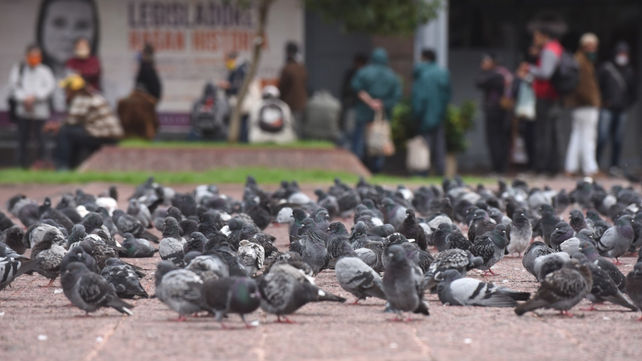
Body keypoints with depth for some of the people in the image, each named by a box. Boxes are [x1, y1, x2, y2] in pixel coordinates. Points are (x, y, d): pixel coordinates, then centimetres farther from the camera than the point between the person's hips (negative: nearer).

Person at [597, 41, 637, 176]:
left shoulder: (630, 71, 11)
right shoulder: (606, 68, -1)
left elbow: (634, 91, 19)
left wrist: (628, 103, 7)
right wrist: (602, 101, -5)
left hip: (621, 110, 4)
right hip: (607, 109, -4)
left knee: (618, 140, 2)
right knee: (602, 138, -12)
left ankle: (614, 166, 9)